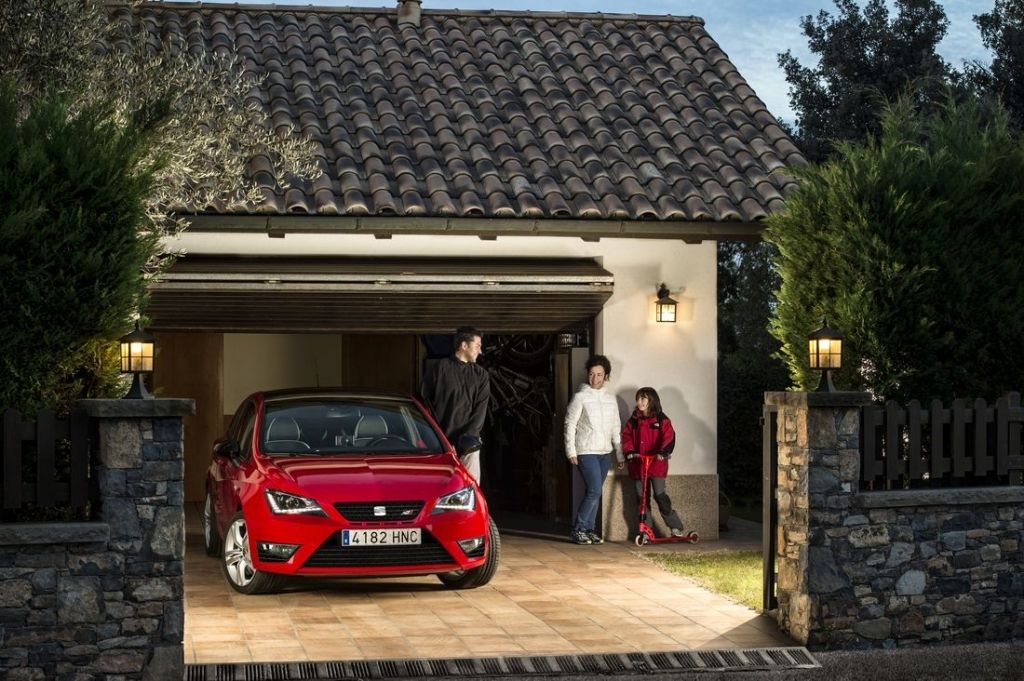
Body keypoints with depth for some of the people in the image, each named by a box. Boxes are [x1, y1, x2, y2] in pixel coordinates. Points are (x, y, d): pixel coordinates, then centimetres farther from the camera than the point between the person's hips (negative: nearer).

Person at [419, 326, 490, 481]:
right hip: (441, 443, -2)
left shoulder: (481, 375, 13)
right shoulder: (437, 369, 4)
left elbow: (481, 408, 4)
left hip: (468, 444, 2)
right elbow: (423, 400, 3)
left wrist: (470, 434, -11)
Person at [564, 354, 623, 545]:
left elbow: (616, 428, 17)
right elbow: (570, 425, -4)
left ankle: (589, 530, 14)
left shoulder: (610, 399, 13)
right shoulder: (580, 397, -3)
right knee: (594, 491, -14)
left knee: (595, 493, 8)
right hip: (586, 452, -6)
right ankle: (578, 530, -7)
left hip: (605, 452, 6)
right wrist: (571, 451, -11)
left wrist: (620, 454, 13)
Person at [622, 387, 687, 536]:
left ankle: (676, 527, -1)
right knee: (642, 498, 5)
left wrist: (664, 451, -29)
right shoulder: (633, 421, 12)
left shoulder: (661, 420, 0)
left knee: (660, 495, -10)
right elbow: (627, 437, 5)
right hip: (638, 465, 4)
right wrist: (629, 451, -13)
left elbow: (669, 437, -12)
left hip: (657, 464, -4)